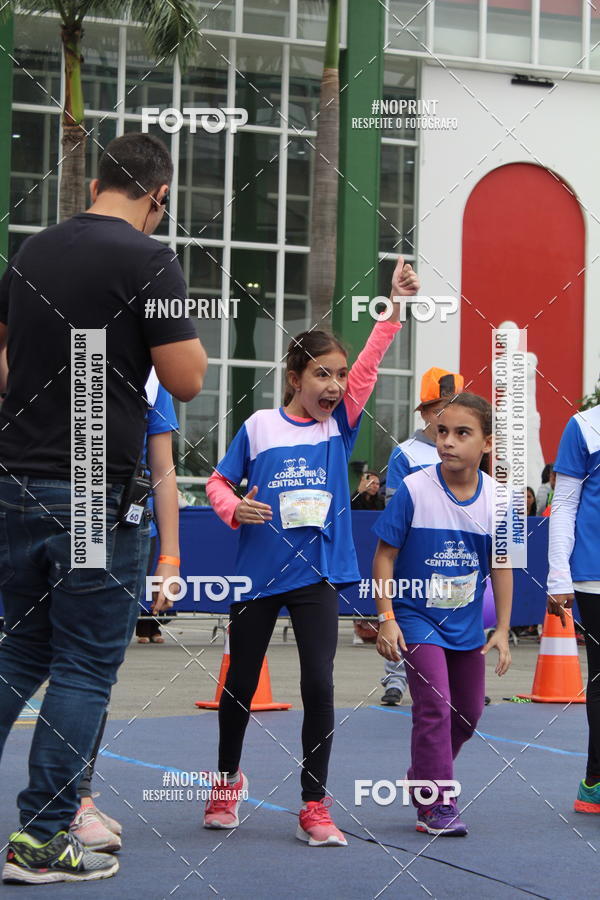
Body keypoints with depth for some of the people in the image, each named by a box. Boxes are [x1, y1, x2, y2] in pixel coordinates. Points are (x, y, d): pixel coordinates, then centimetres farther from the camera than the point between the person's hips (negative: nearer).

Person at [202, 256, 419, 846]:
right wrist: (235, 509, -17)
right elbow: (218, 482, 4)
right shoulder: (259, 427, -2)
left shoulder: (340, 425, 2)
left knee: (319, 686, -6)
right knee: (241, 683, 12)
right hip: (257, 573, 0)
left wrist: (396, 305, -16)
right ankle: (228, 781, 35)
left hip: (317, 575, 1)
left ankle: (314, 808, 5)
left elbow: (367, 365, -7)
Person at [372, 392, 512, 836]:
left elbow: (501, 566, 2)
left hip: (468, 624, 5)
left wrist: (502, 630, 0)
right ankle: (436, 804, -3)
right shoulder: (414, 490, -17)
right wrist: (386, 619, -15)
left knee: (468, 712, 15)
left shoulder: (496, 498, -7)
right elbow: (385, 556, -11)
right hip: (417, 618, -5)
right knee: (434, 706, -14)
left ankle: (421, 779, 38)